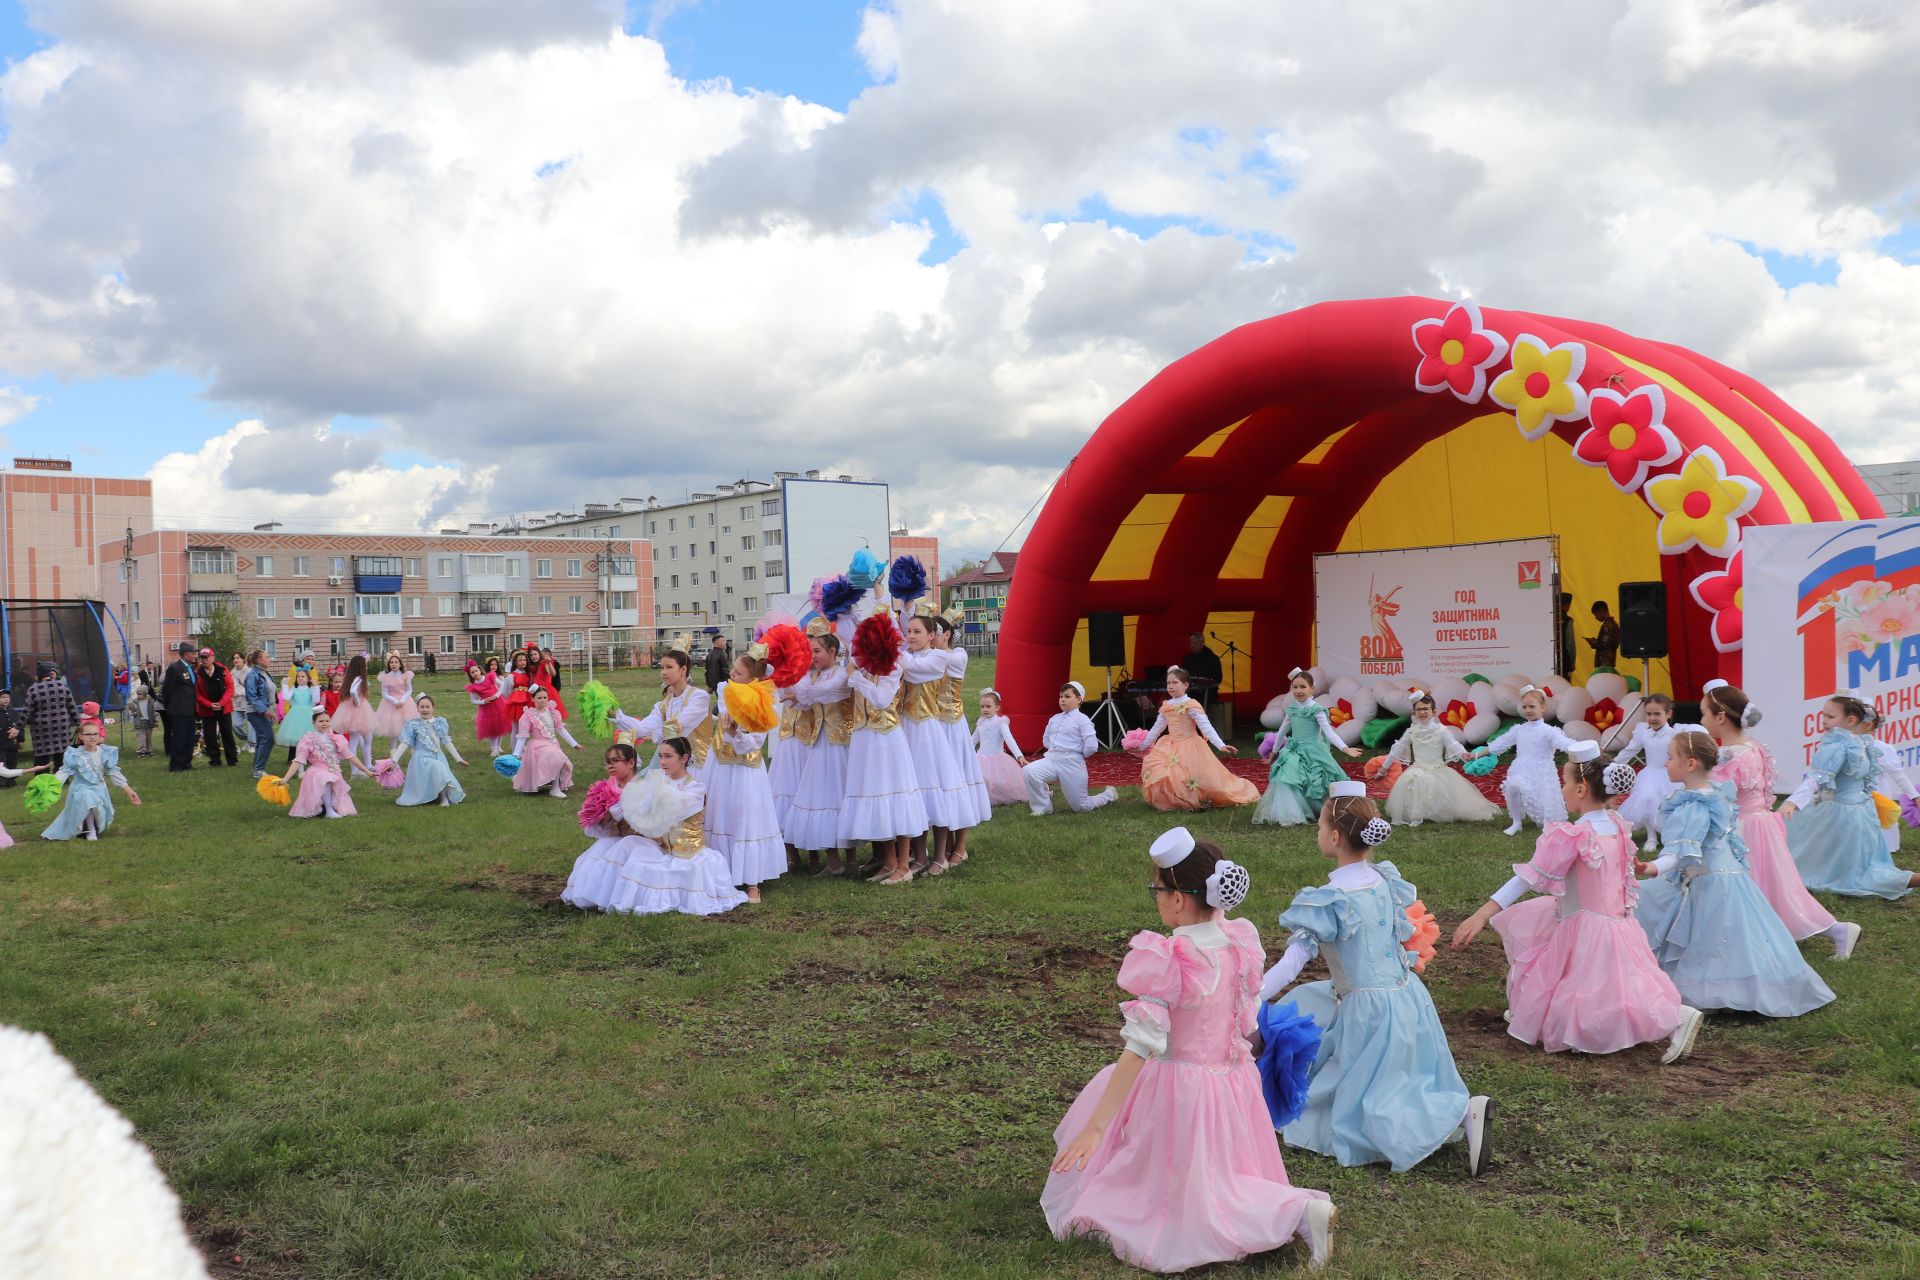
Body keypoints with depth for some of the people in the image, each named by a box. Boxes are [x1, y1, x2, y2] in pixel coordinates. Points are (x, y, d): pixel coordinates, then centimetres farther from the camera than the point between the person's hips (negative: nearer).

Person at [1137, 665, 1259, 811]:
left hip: (1189, 747, -6)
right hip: (1170, 747, 6)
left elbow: (1206, 727, -18)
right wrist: (1143, 745, 23)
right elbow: (1157, 728, 20)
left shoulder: (1191, 705, -12)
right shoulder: (1166, 706, 8)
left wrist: (1221, 745, -28)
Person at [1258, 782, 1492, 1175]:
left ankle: (1464, 1112, -13)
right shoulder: (1384, 880, -1)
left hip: (1371, 1010, -7)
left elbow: (1293, 961, -25)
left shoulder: (1328, 901, -21)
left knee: (1369, 1108, 6)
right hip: (1406, 993, 7)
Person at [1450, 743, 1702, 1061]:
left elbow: (1531, 876, -25)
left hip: (1586, 931, -8)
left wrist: (1482, 914, -26)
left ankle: (1678, 1018, -11)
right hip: (1618, 923, 8)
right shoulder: (1616, 826, 0)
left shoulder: (1572, 836, -22)